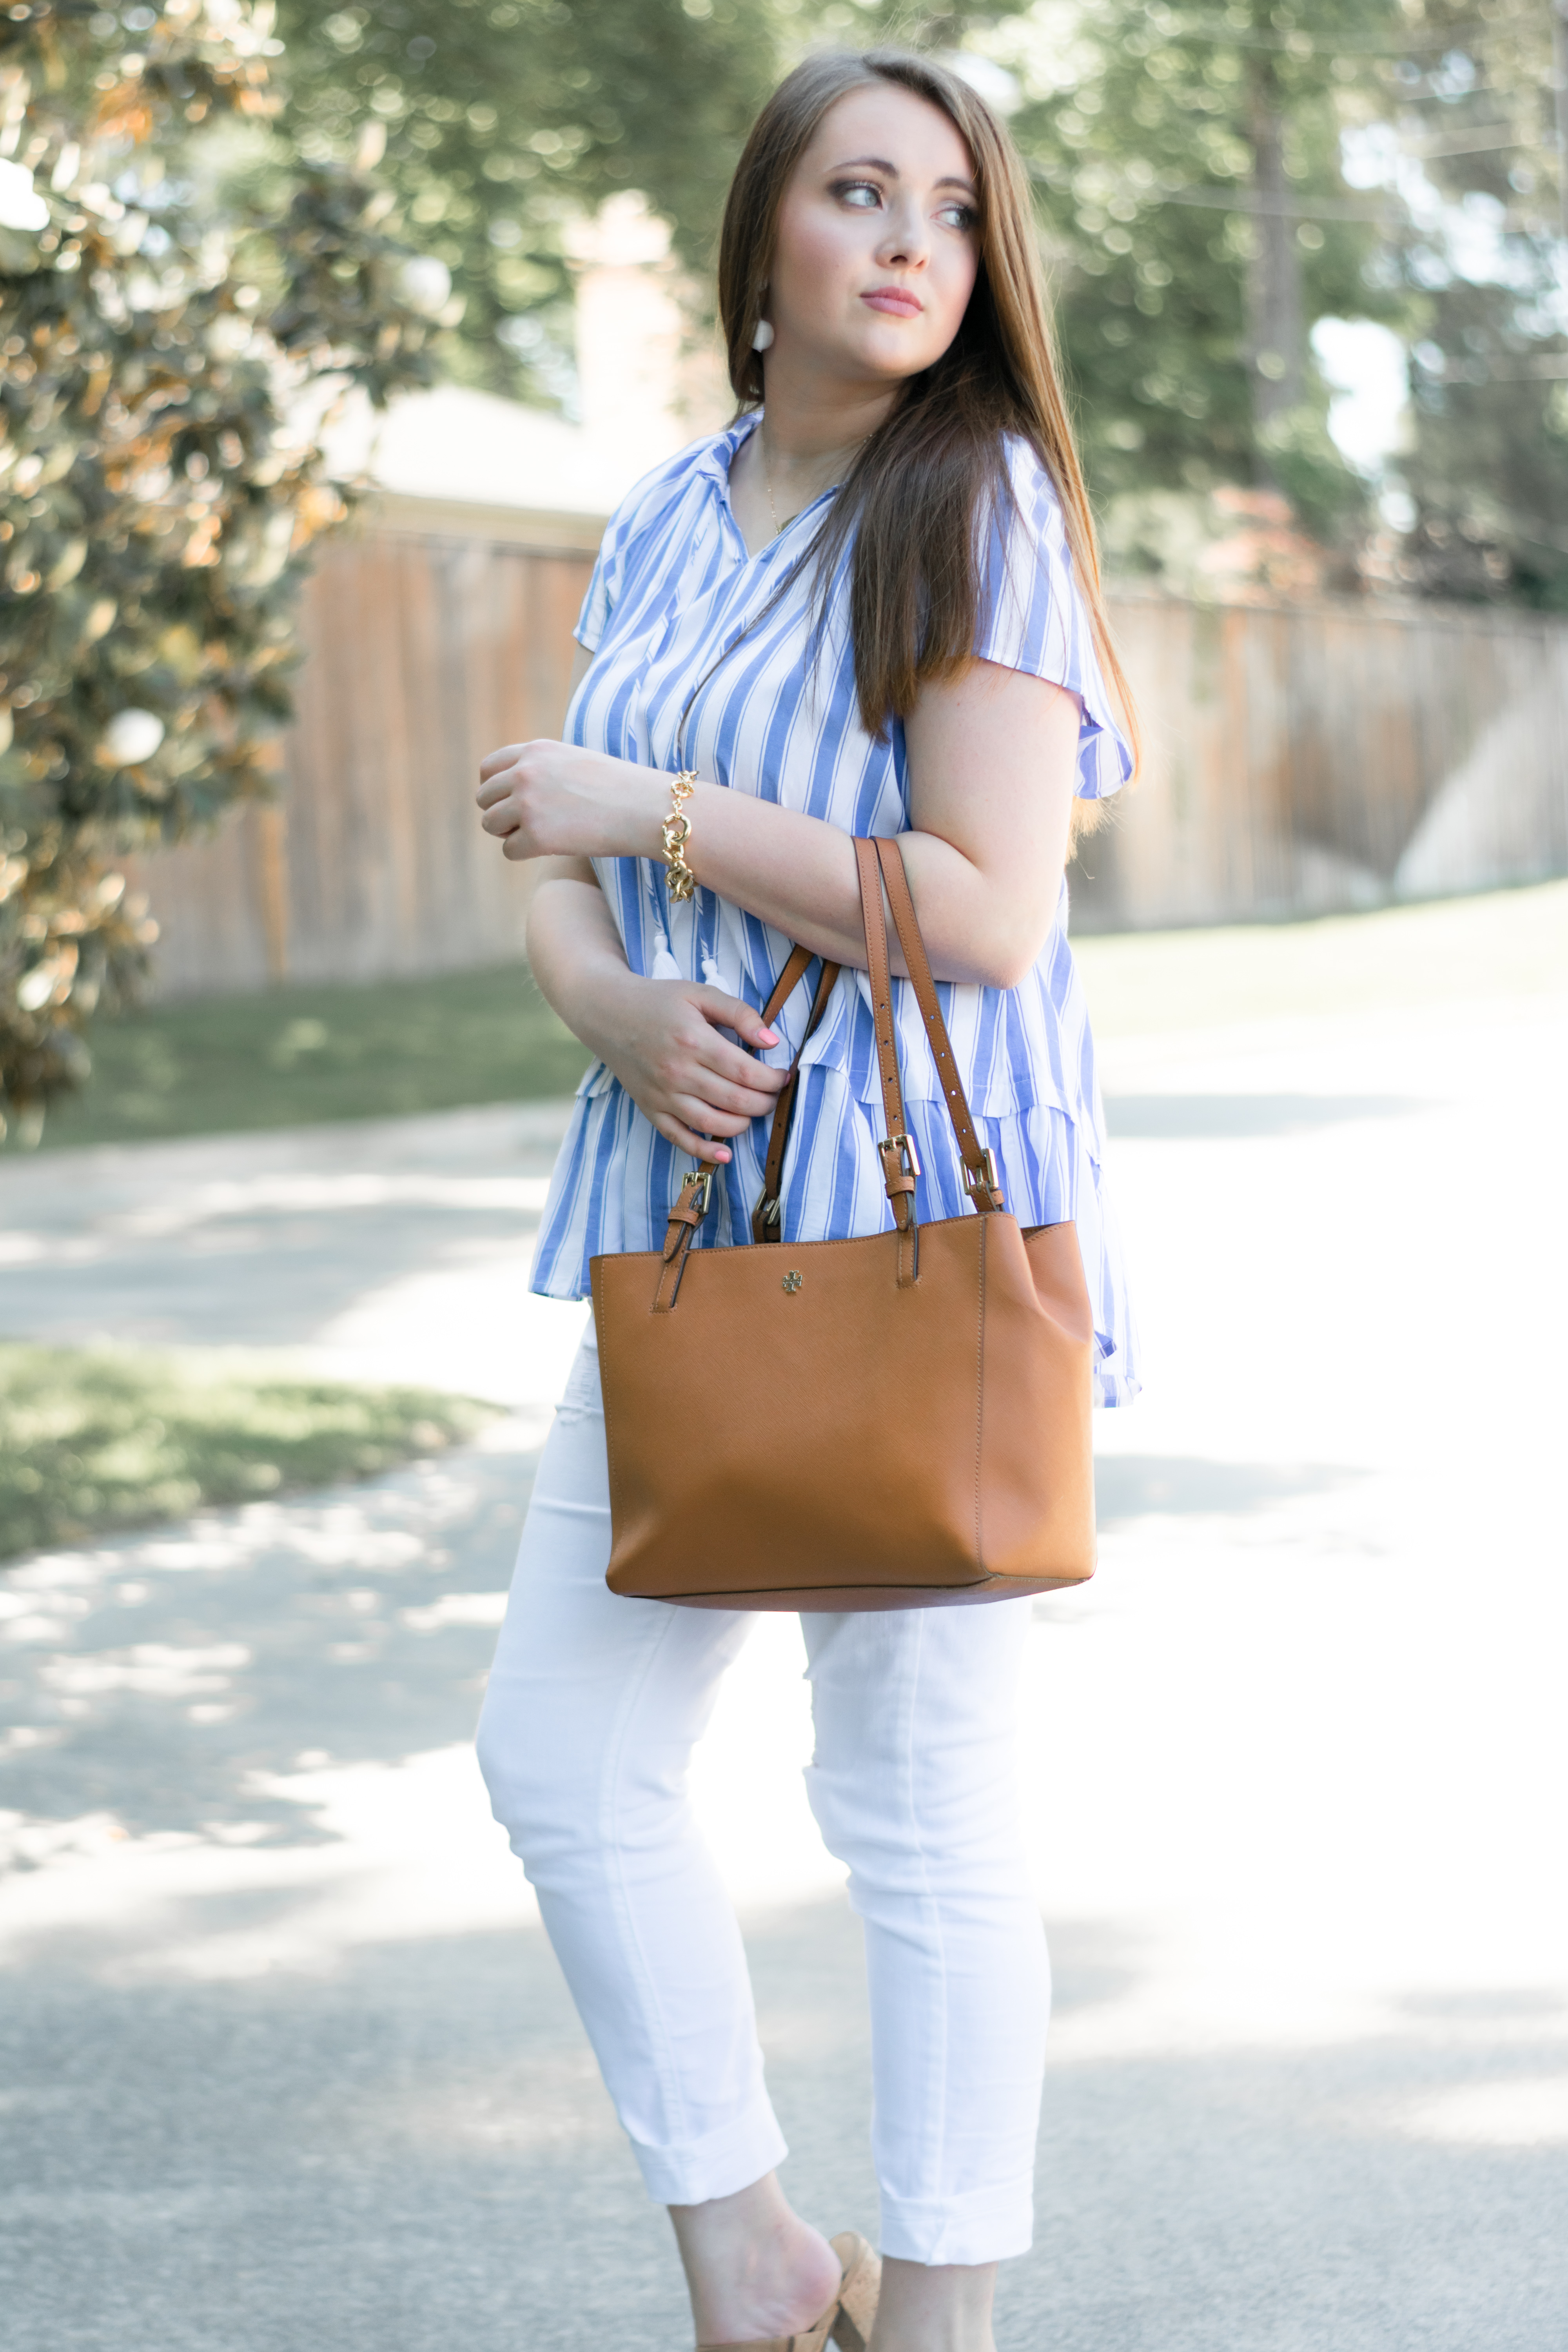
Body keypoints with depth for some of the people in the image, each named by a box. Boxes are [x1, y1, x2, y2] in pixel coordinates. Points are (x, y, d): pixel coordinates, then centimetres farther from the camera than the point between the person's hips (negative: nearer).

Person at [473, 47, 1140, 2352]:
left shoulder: (980, 500, -9)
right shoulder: (668, 519, 11)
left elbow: (990, 913, -17)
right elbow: (568, 874, 14)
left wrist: (652, 807, -13)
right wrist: (617, 1005, -8)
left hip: (923, 1209, -7)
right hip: (697, 1194, 7)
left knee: (921, 1797, 0)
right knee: (561, 1752, 8)